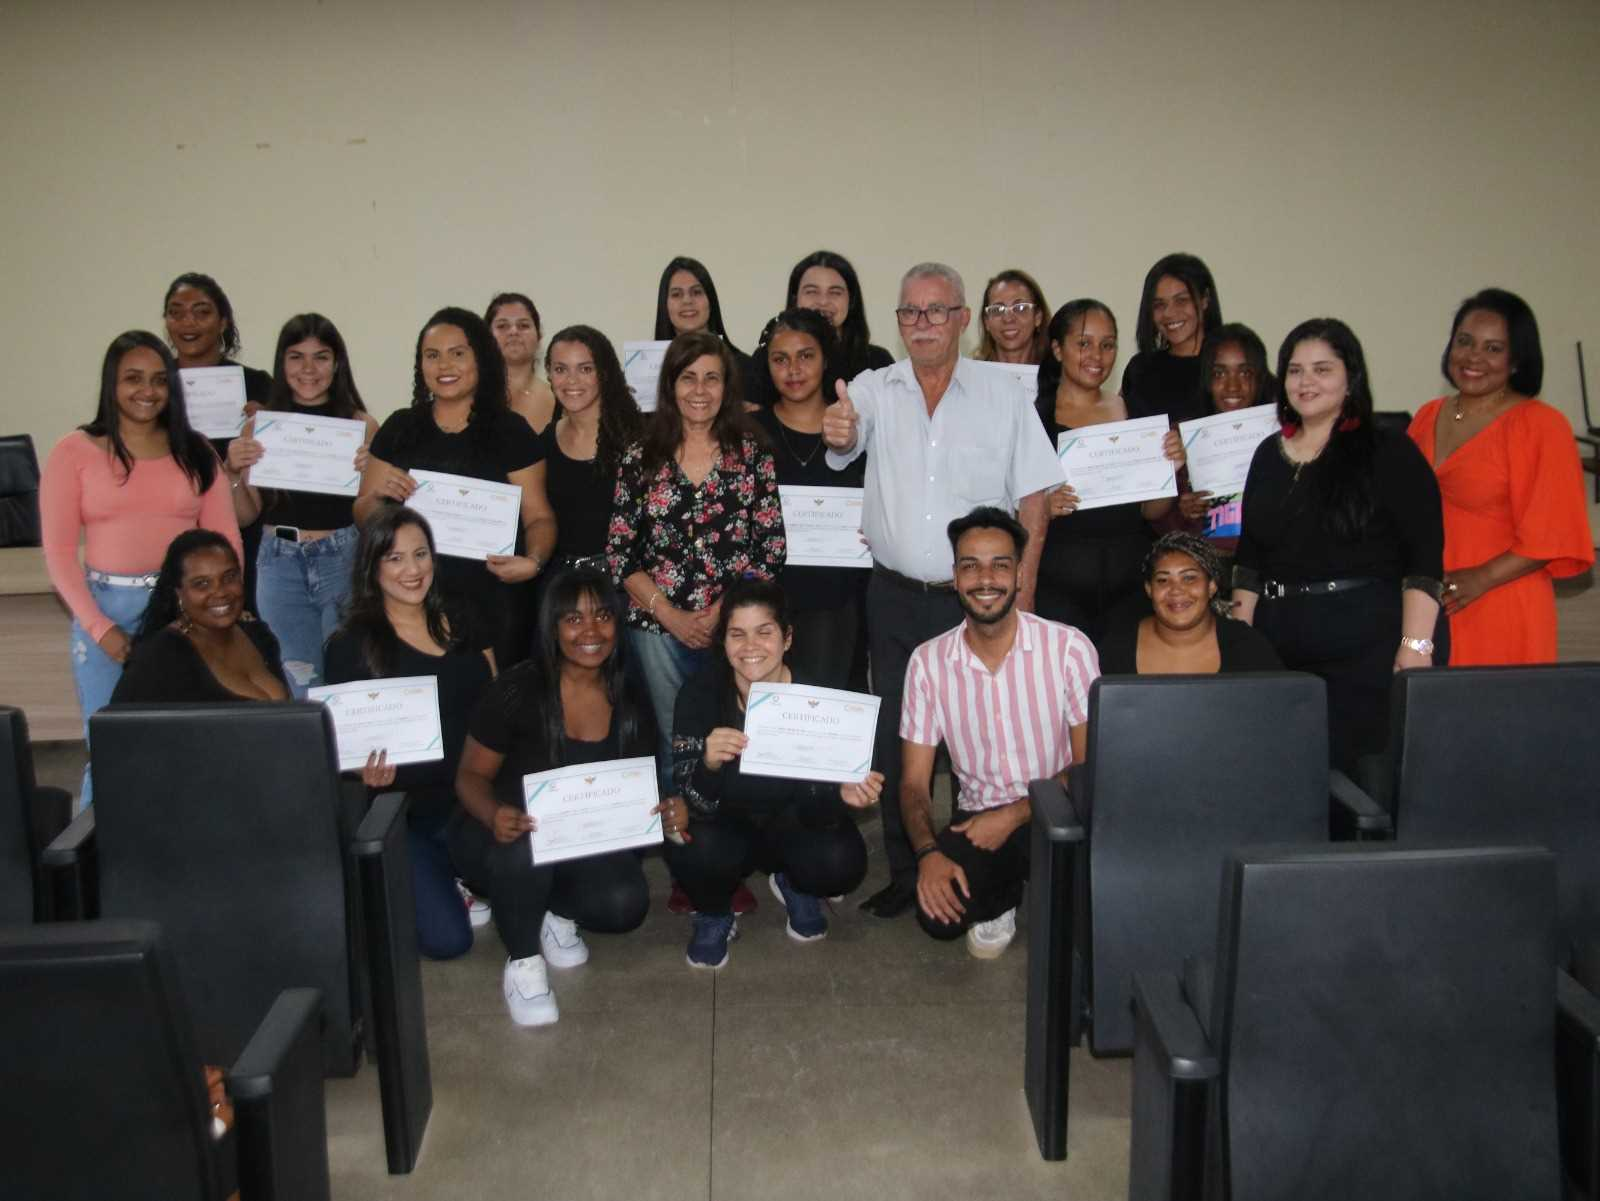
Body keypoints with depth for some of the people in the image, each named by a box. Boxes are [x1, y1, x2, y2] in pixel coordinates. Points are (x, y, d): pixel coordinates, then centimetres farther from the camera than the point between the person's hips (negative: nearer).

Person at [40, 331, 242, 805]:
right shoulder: (74, 451, 2)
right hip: (108, 608, -1)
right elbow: (59, 551, -1)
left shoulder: (195, 452, 9)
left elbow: (224, 538, 6)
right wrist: (97, 626, -9)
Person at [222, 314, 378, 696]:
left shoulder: (362, 425, 1)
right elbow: (245, 515, 10)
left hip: (344, 560, -1)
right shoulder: (260, 425, 5)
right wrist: (234, 471, -7)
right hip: (280, 564, 1)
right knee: (296, 687, 5)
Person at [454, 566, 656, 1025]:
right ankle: (522, 961, -8)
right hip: (505, 834, -3)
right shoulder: (518, 690, -16)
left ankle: (555, 910, 11)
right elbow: (471, 775, -10)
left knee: (626, 904, -26)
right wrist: (494, 816, -33)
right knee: (523, 850, -38)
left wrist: (658, 810, -18)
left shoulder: (630, 703, -4)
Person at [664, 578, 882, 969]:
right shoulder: (700, 695, -21)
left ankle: (793, 885, 10)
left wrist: (843, 796, -41)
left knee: (841, 864, -29)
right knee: (697, 851, -34)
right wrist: (708, 765, -48)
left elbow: (814, 804, -18)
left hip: (789, 821, 1)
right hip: (727, 823, 0)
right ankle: (714, 915, 4)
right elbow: (693, 801, -26)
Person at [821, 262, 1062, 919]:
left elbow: (1033, 494, 3)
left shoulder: (1003, 393, 3)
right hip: (895, 596, 2)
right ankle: (905, 871, 21)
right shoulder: (875, 389, 5)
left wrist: (1023, 581, -5)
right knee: (896, 736, 7)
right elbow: (846, 442, -14)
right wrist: (837, 431, -38)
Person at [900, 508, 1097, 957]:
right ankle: (1005, 893, 13)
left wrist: (1012, 816, -18)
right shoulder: (928, 662, -3)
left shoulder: (1069, 648, -10)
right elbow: (914, 780, -1)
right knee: (939, 915, -25)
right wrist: (928, 852, -20)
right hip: (976, 816, 2)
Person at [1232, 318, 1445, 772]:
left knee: (1356, 764, -7)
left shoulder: (1389, 453, -1)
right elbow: (1249, 559, 17)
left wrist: (1416, 646, -17)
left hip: (1370, 643, -5)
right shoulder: (1269, 454, 15)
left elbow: (1424, 560, -8)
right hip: (1281, 644, 5)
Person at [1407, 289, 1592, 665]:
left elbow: (1550, 535, -9)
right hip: (1426, 610, 5)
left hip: (1501, 614, -4)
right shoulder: (1427, 417, 11)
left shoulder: (1542, 426, -5)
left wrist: (1482, 578, -17)